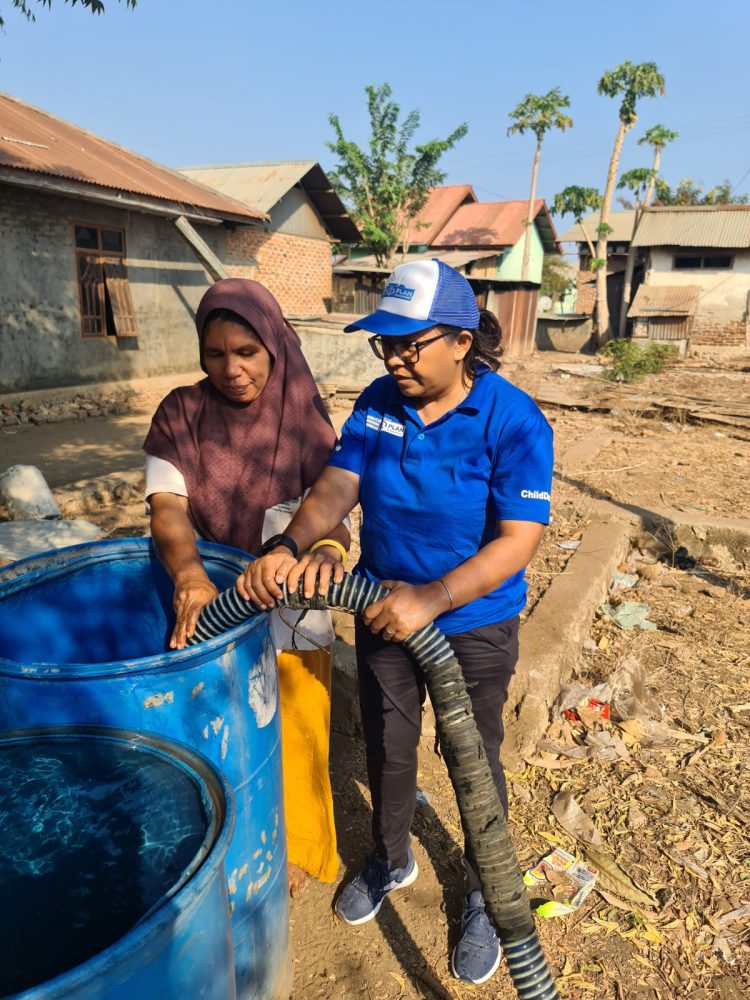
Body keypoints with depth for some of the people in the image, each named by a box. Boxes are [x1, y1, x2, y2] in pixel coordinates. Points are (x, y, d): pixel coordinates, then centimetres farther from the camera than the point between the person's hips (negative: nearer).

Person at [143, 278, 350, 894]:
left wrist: (325, 551, -42)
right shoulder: (181, 414, -9)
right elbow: (167, 505, -20)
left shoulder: (304, 419, -11)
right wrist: (189, 574, -40)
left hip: (289, 613, -1)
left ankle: (296, 848, 46)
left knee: (293, 737, 17)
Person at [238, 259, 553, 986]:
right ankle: (390, 859, 53)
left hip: (474, 625, -4)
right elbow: (336, 487, -11)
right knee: (386, 747, 22)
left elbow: (519, 539, -26)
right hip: (385, 611, 5)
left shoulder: (514, 421, -21)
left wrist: (432, 599, -38)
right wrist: (291, 548, -31)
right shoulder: (380, 400, -7)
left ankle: (482, 896, 45)